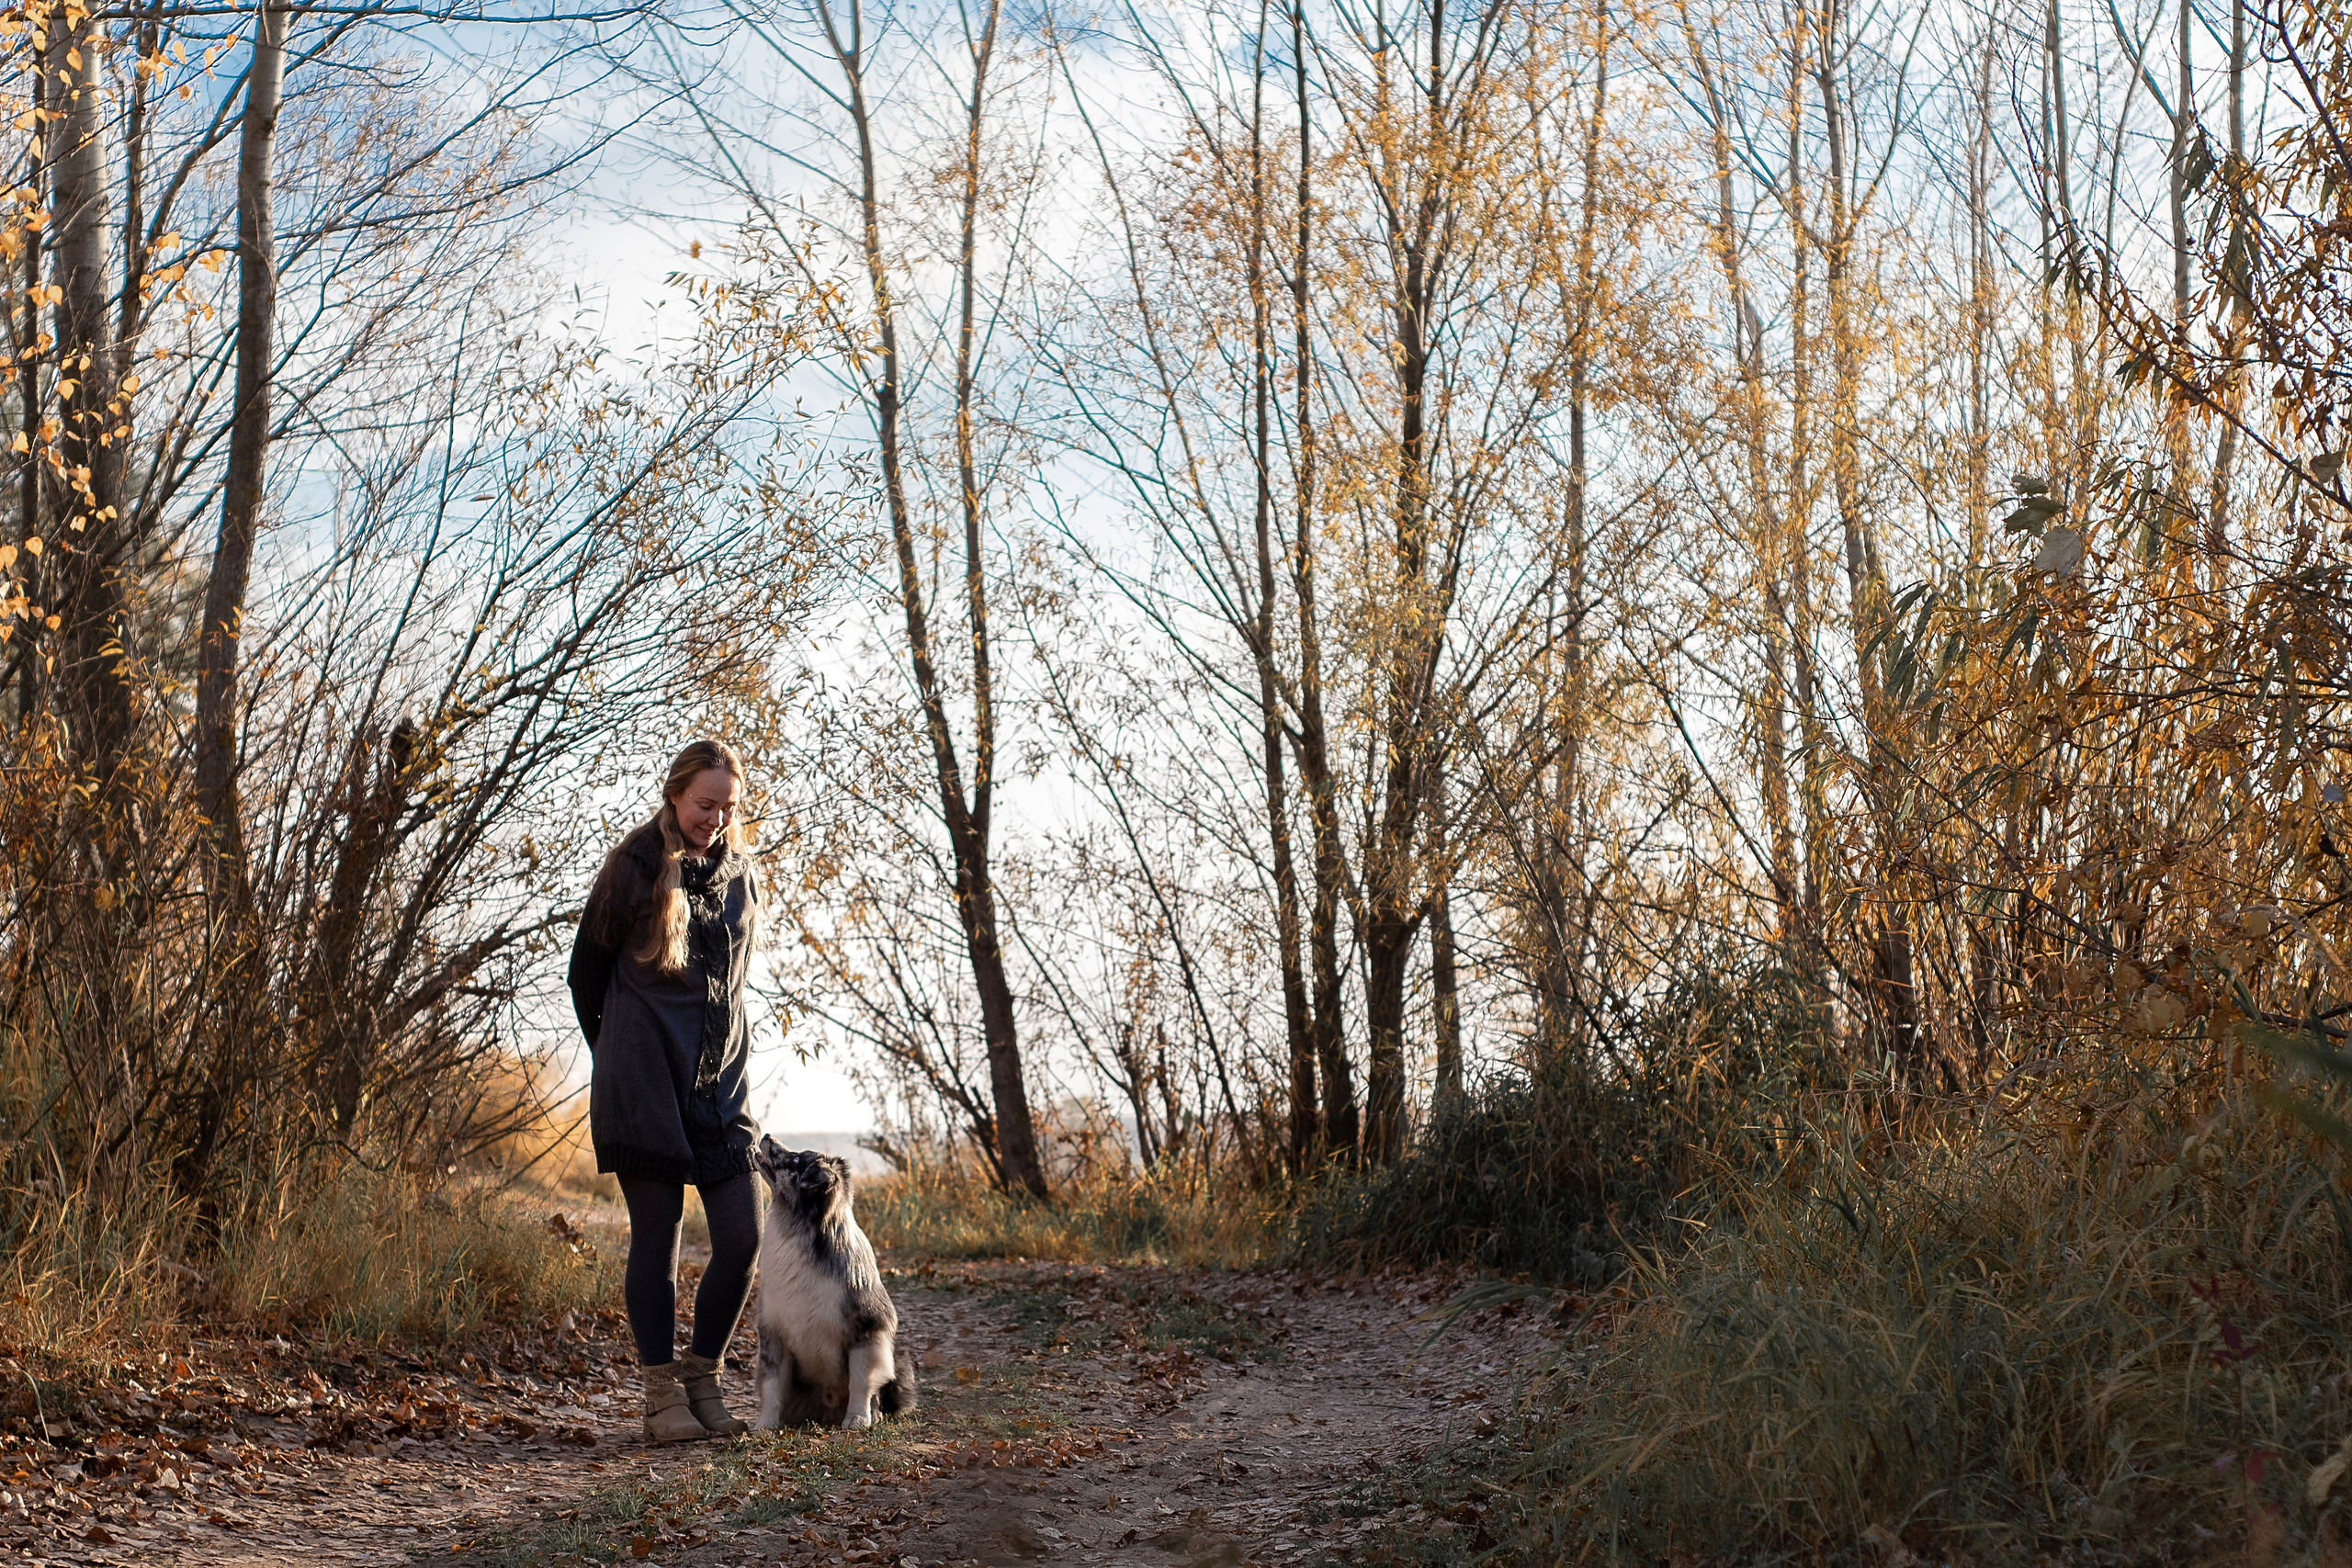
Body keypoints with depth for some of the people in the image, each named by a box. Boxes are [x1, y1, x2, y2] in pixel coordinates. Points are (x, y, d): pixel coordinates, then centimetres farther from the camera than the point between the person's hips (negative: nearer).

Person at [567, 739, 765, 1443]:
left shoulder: (742, 875, 10)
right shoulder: (635, 866, -4)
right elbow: (587, 966, 5)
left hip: (721, 1079, 4)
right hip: (643, 1079, -4)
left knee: (742, 1235, -3)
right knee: (657, 1234, -1)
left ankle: (703, 1375, 14)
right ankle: (662, 1394, 7)